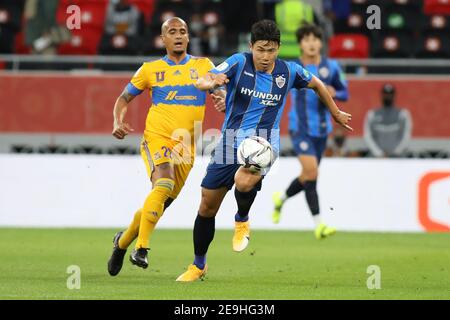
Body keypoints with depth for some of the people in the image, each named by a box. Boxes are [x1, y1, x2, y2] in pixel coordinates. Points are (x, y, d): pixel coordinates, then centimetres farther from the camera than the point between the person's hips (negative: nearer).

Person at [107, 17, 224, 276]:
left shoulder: (203, 66, 9)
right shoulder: (150, 70, 7)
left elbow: (222, 92, 6)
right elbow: (124, 98, 15)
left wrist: (223, 100, -19)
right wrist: (118, 122, -4)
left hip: (186, 148, 3)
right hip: (156, 138, -3)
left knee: (160, 204, 8)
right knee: (164, 184, -31)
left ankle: (124, 241, 34)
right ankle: (142, 248, -29)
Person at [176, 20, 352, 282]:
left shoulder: (289, 71, -3)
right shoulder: (239, 63, -9)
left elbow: (316, 84, 18)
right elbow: (202, 82, -21)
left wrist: (336, 113, 28)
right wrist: (209, 82, -44)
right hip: (231, 141, 1)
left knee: (244, 182, -35)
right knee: (207, 207, 6)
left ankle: (242, 222, -1)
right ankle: (198, 265, 28)